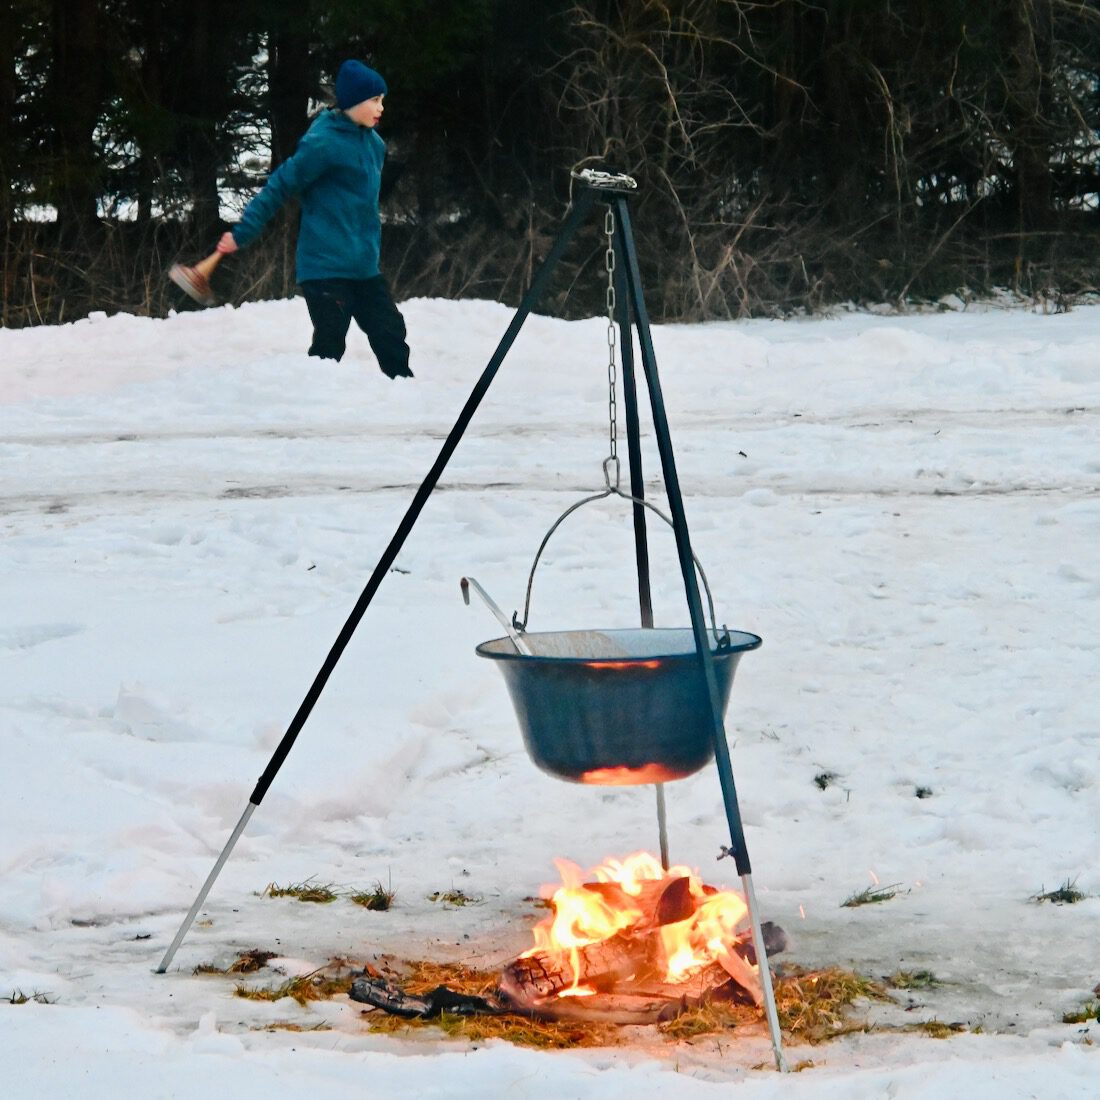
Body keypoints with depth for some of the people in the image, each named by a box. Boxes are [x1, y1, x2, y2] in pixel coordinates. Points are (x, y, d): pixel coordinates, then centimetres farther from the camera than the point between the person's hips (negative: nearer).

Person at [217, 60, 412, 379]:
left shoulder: (373, 143, 9)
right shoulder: (323, 142, -16)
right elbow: (279, 186, -13)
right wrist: (242, 233, -14)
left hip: (364, 266, 8)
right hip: (326, 266, -8)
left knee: (392, 338, 10)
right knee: (329, 348, -6)